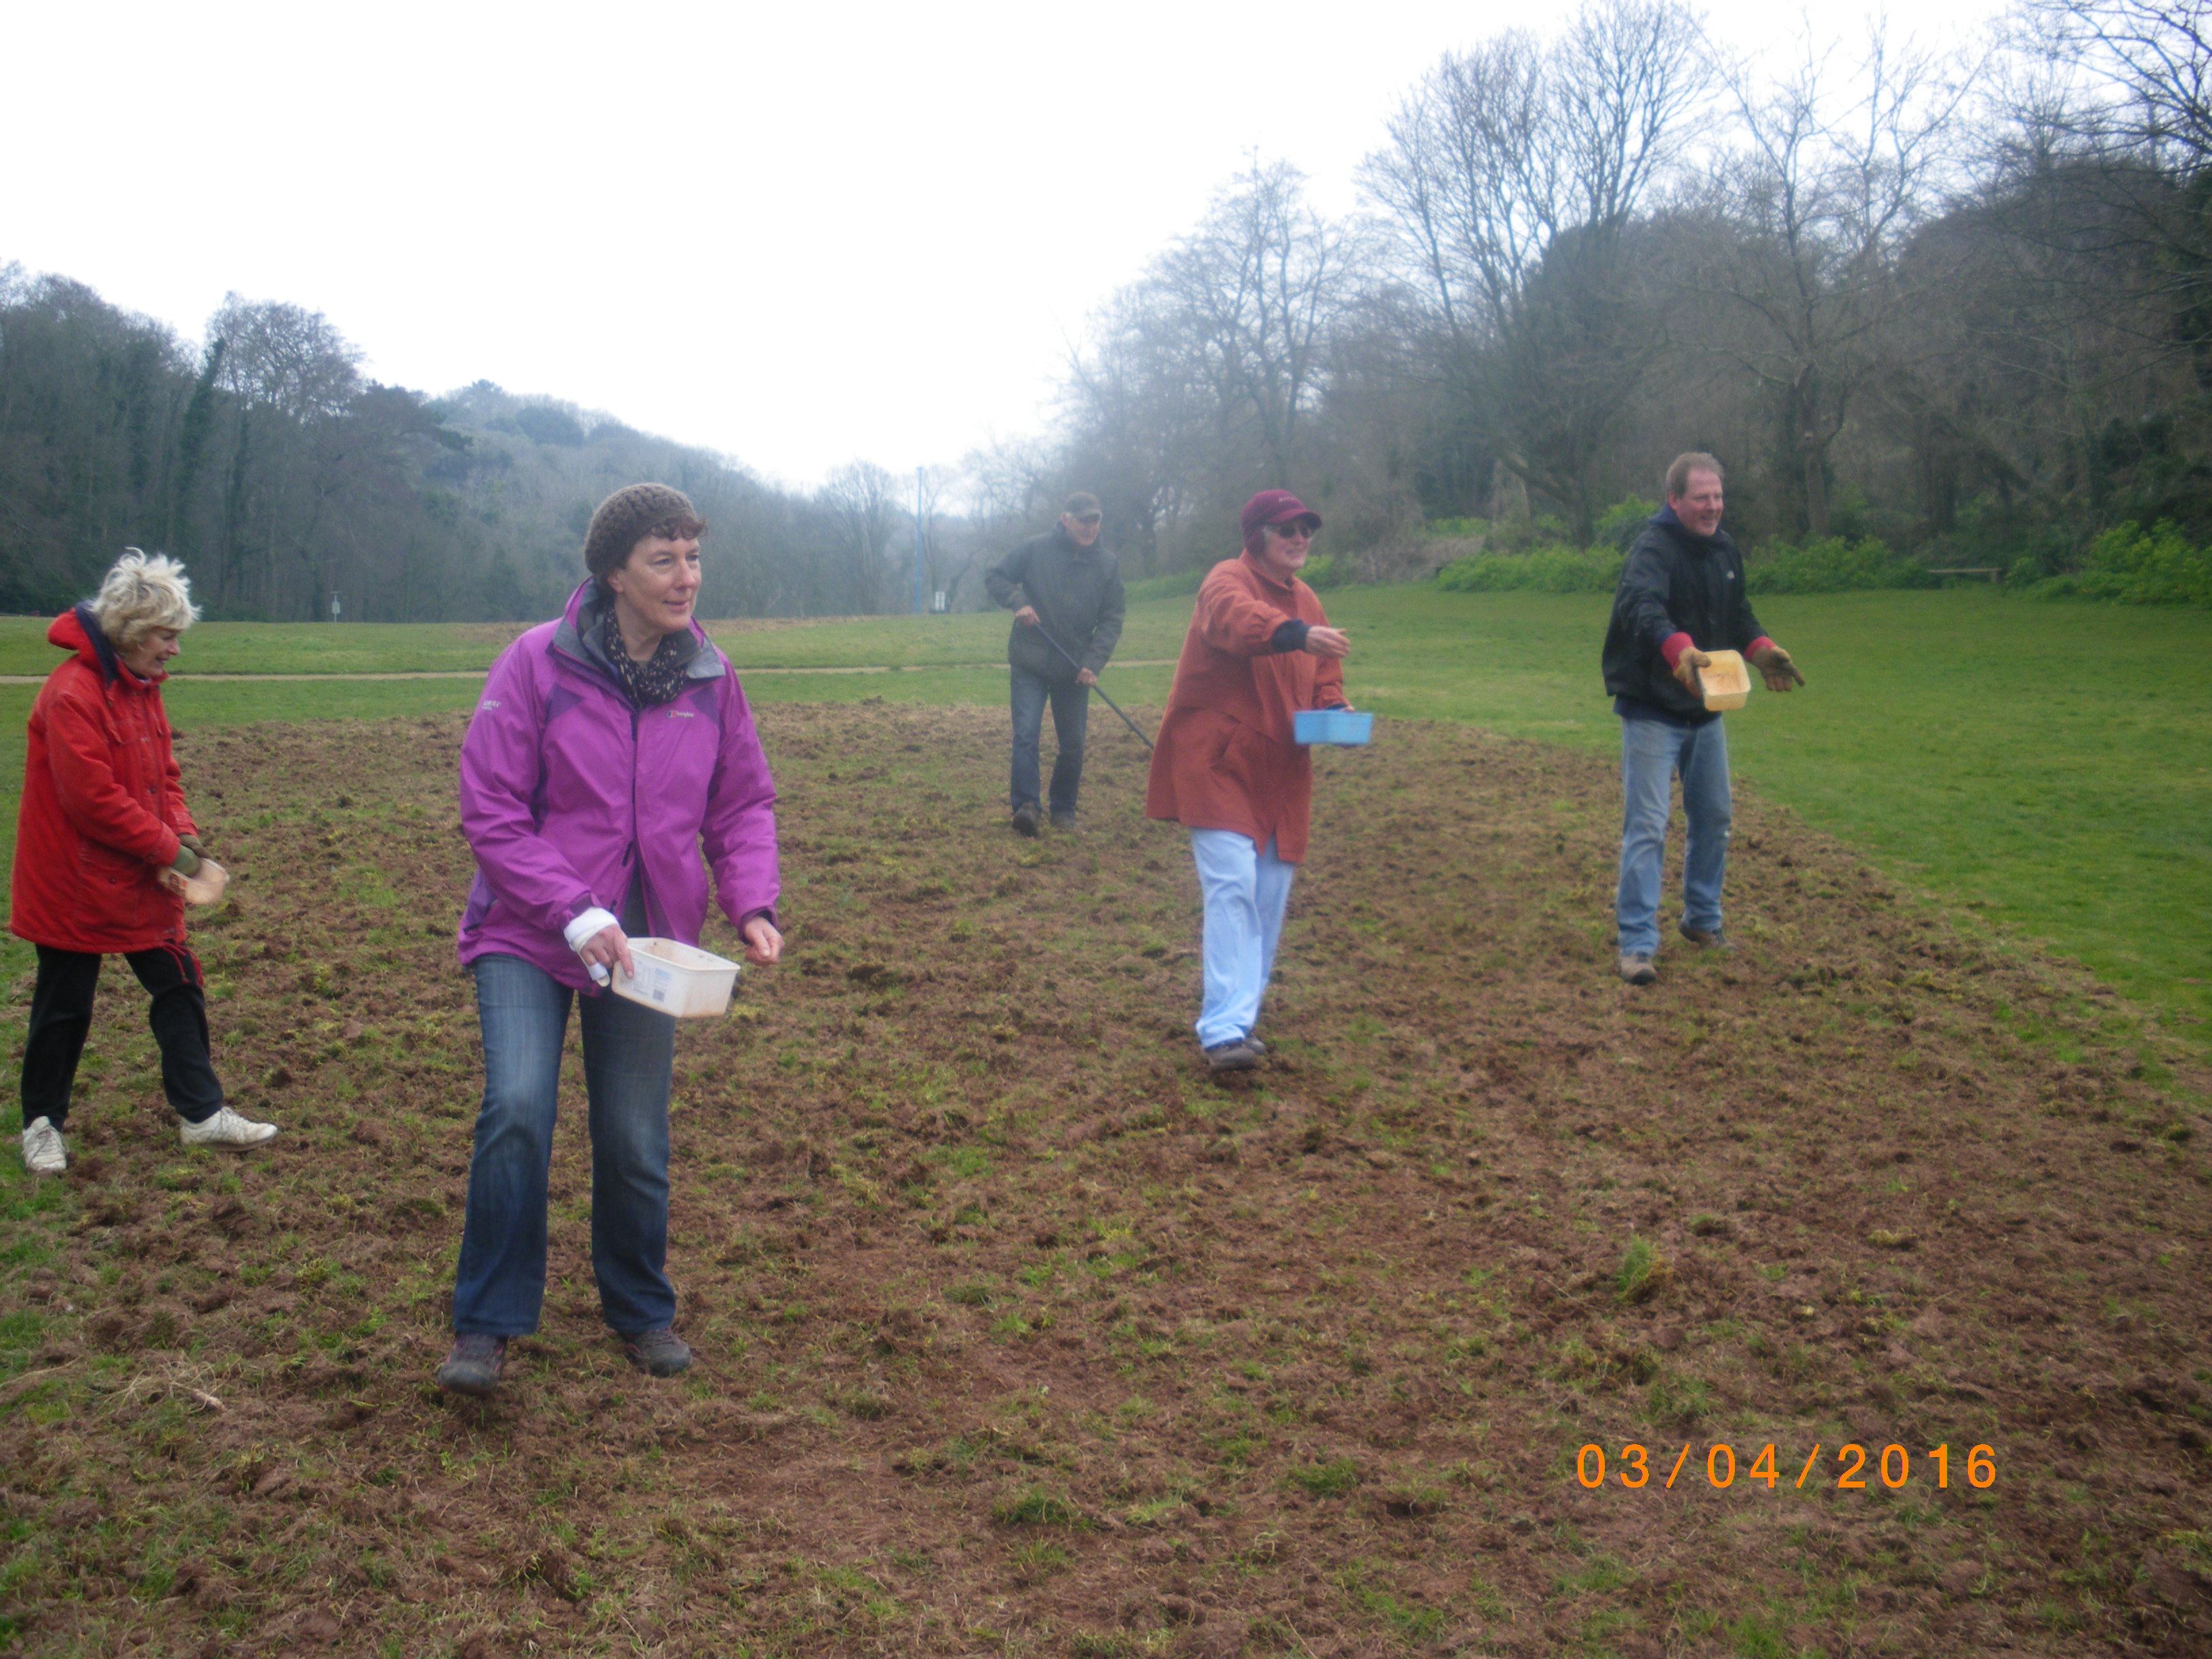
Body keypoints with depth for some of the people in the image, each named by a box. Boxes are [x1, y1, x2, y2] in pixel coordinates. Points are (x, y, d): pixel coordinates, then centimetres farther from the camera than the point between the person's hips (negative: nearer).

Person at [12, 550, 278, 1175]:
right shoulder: (73, 695, -21)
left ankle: (201, 1112, 16)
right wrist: (165, 846, -19)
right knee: (64, 1006, 6)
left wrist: (183, 831, -4)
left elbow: (163, 774, 13)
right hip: (77, 884, -8)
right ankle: (42, 1123, 23)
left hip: (141, 883, 8)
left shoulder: (142, 688, 8)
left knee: (179, 987, 8)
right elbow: (93, 797, -25)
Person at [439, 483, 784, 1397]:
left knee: (635, 1140, 9)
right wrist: (574, 915, -23)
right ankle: (486, 1326, -3)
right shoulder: (538, 663, -13)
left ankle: (642, 1312, 32)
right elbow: (491, 813, -14)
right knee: (517, 1107, -20)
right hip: (528, 936, -3)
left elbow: (744, 806, 7)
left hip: (649, 939, 3)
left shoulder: (711, 677, -1)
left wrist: (752, 903, -10)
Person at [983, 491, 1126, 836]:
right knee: (1026, 733, -14)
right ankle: (1025, 805, -16)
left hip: (1075, 669, 2)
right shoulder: (1035, 549, -4)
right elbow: (995, 577, 5)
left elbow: (1111, 621, 1)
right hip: (1030, 664, -2)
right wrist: (1018, 602, -14)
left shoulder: (1108, 564, 1)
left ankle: (1063, 810, 20)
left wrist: (1093, 664, -11)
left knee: (1073, 744, 6)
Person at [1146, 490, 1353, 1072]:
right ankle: (1224, 1030, -20)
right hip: (1215, 762, -8)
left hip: (1278, 773, 8)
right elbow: (1237, 617, -34)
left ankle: (1241, 1011, 24)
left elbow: (1323, 676, 22)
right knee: (1232, 884, -18)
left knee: (1271, 893, 9)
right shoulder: (1228, 581, -10)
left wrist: (1333, 708, -1)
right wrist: (1296, 633, -53)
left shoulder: (1305, 602, 15)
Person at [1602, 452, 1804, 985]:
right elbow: (1641, 606, -38)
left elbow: (1739, 615, 20)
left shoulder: (1724, 550, 8)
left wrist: (1762, 650, 0)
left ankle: (1702, 919, 34)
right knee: (1646, 827, -10)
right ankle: (1637, 944, -7)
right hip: (1652, 714, -8)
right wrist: (1677, 648, -57)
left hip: (1705, 711, 8)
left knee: (1714, 819, 17)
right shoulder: (1653, 547, -18)